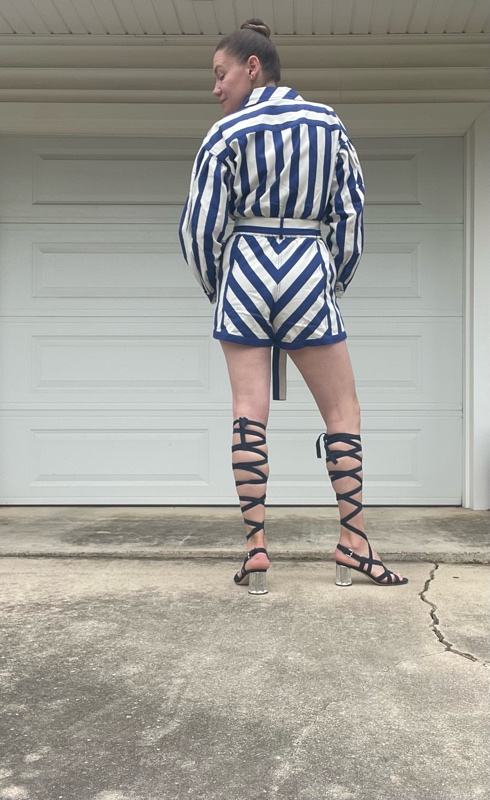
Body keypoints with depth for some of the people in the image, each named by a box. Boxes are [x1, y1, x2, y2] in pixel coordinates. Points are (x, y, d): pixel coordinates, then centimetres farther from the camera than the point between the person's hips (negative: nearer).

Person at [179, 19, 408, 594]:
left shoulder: (227, 134, -1)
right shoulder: (330, 124, 8)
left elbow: (199, 228, -2)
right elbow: (350, 214, 8)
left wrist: (215, 287, 14)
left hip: (245, 271, -1)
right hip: (308, 270, 1)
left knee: (248, 412, 1)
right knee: (342, 410, 8)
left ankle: (256, 548, 1)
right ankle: (353, 545, 6)